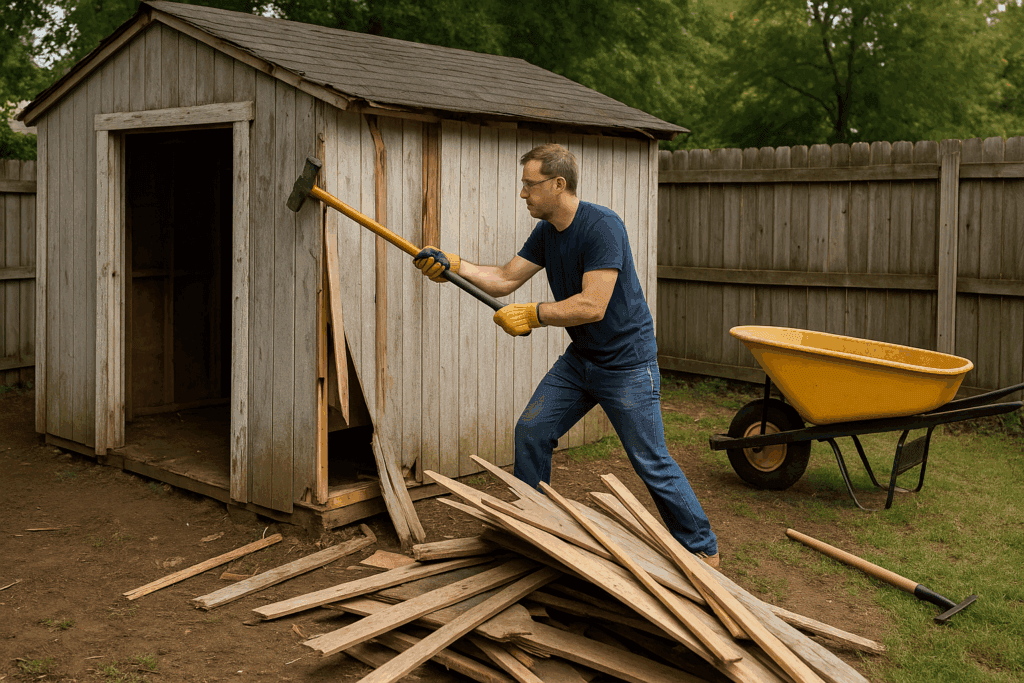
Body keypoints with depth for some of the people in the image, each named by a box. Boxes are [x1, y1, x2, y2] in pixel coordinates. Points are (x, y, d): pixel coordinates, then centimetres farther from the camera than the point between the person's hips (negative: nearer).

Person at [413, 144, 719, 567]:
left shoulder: (602, 227, -23)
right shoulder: (546, 232, 4)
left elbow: (593, 306, -29)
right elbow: (504, 280, 4)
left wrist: (533, 315, -24)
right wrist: (452, 265, -10)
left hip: (627, 364, -8)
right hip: (580, 358, 8)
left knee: (651, 463, -3)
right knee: (531, 432, 4)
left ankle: (703, 548, 14)